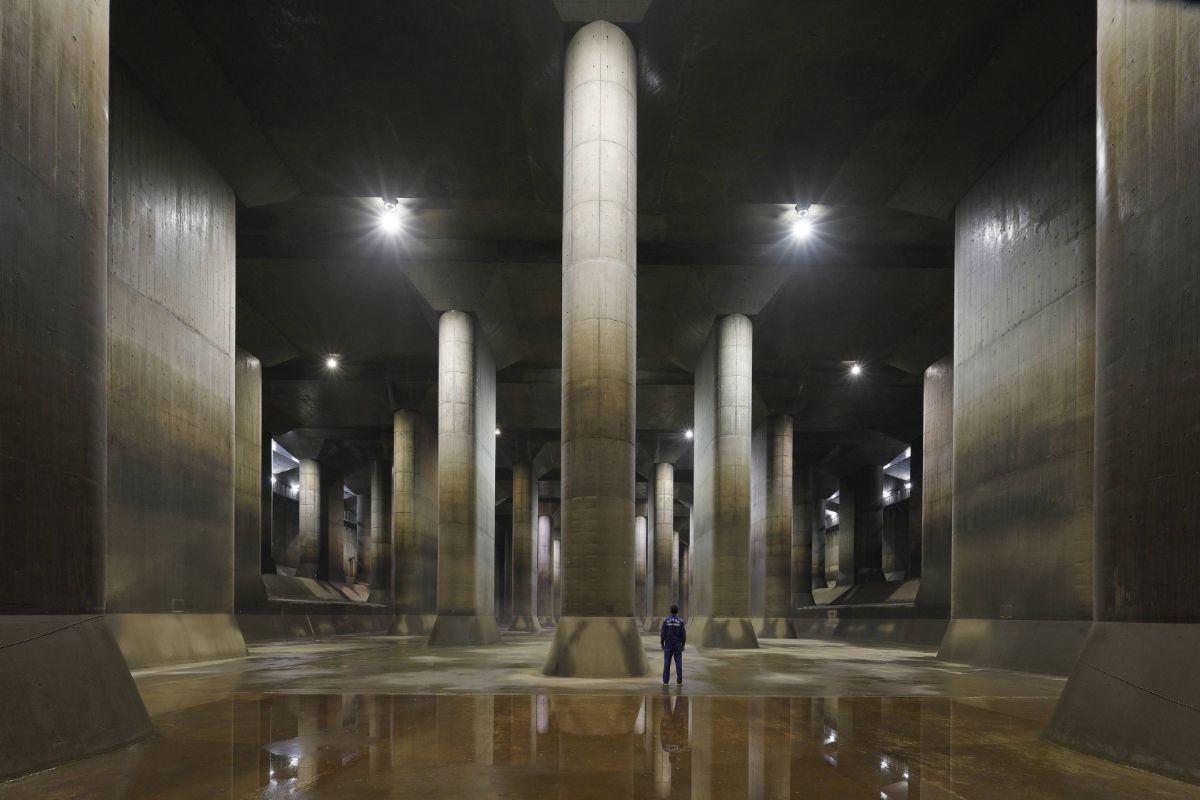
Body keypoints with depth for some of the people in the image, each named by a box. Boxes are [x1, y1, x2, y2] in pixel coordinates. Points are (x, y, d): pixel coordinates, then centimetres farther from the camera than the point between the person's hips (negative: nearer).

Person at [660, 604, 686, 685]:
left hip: (668, 645, 0)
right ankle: (679, 680, 4)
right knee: (678, 662, 5)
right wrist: (683, 645, 3)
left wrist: (662, 644, 2)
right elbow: (683, 634, -6)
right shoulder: (680, 621, -6)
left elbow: (663, 633, -7)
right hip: (678, 645, 0)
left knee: (667, 663, 2)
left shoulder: (666, 620, -6)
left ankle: (665, 681, 1)